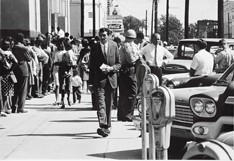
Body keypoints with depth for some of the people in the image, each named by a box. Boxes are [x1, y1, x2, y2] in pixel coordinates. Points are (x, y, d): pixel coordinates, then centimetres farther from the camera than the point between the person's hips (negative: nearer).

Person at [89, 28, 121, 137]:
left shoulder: (114, 46, 4)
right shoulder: (95, 48, 2)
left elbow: (119, 64, 9)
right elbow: (92, 66, 4)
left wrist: (111, 68, -13)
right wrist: (90, 83, 0)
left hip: (110, 78, 2)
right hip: (99, 80, -2)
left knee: (109, 104, 10)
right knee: (100, 103, -13)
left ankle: (107, 126, 22)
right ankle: (103, 126, -22)